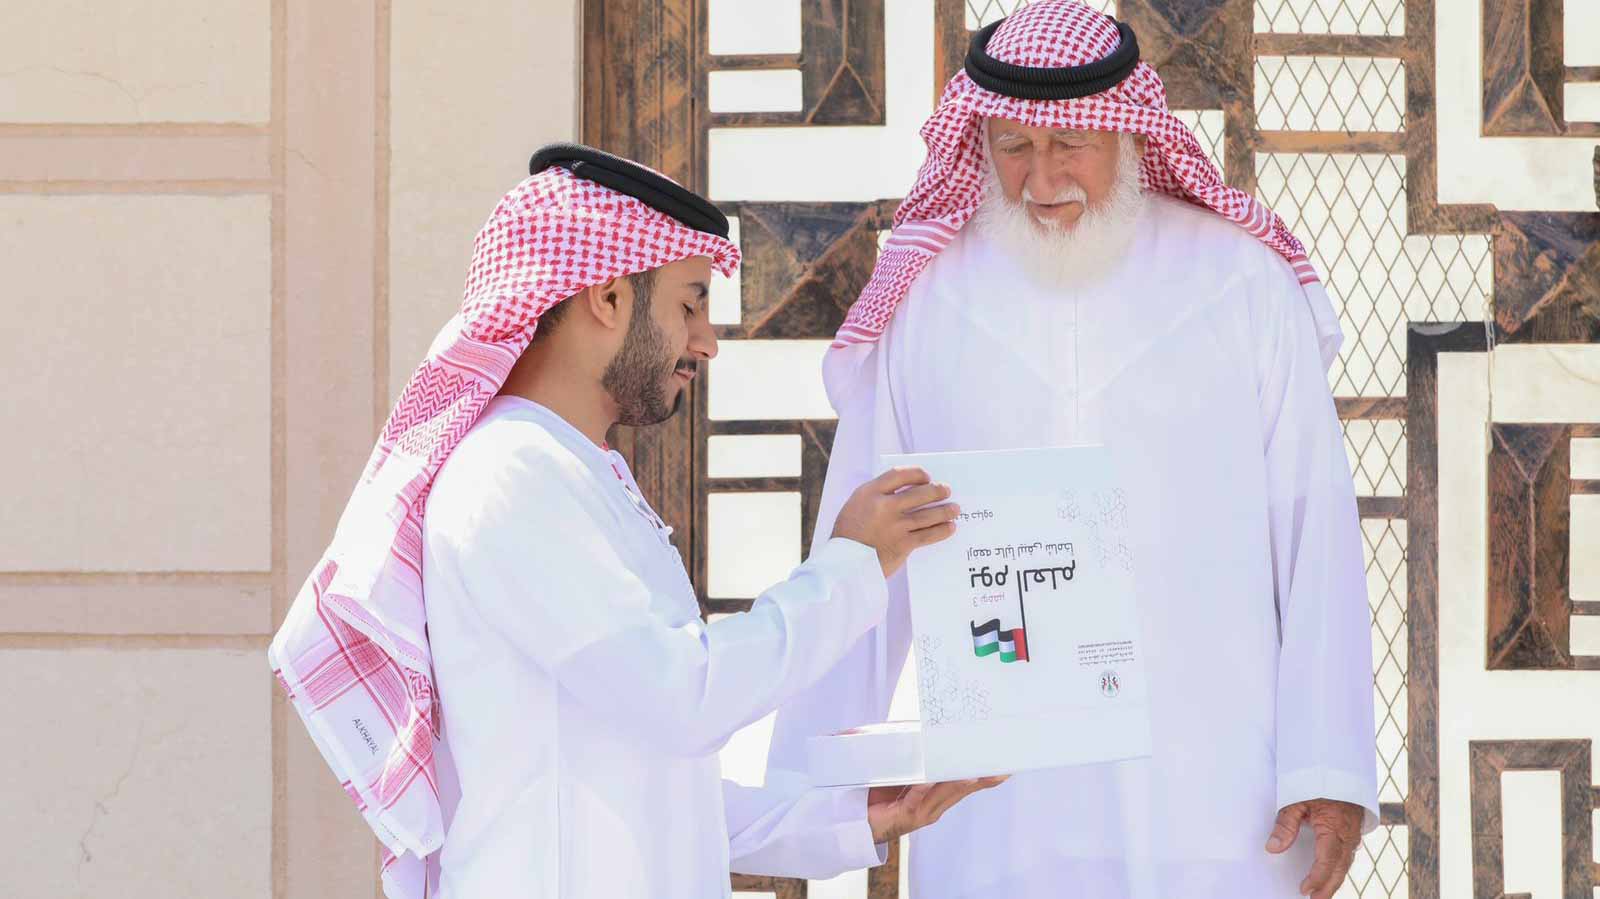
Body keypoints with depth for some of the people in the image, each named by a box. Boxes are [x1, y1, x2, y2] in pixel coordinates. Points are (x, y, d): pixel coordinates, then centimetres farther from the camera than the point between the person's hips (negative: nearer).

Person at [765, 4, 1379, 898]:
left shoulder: (1242, 284, 4)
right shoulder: (925, 301, 7)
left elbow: (1318, 541, 2)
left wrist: (1331, 772, -5)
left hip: (1218, 814, -1)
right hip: (999, 819, 1)